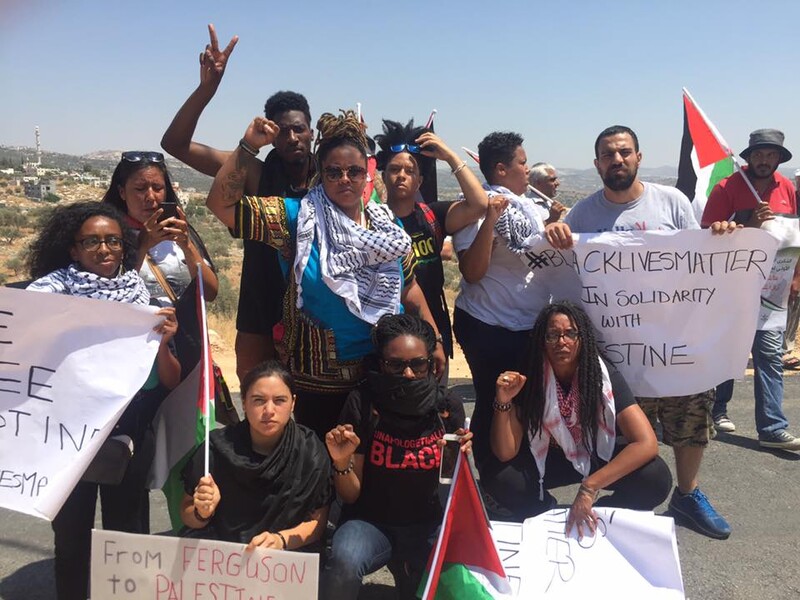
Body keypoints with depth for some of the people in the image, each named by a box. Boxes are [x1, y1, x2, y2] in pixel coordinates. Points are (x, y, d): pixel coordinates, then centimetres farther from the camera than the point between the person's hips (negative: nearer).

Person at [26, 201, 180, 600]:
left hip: (131, 432, 1)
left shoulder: (144, 295, 1)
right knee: (71, 527, 6)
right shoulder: (52, 290, -3)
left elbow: (171, 382, 1)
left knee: (128, 529, 9)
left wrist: (162, 344, -17)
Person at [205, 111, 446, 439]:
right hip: (321, 381, -3)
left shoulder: (386, 224, 4)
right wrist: (247, 147, -19)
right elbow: (222, 204, -11)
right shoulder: (298, 218, -6)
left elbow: (408, 288, 10)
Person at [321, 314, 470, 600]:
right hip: (370, 521, -3)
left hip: (427, 524, 4)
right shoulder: (363, 402, -12)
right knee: (344, 564, -34)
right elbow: (350, 496, -6)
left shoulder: (448, 406, -6)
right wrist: (342, 463, -27)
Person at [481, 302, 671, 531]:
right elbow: (505, 453, -23)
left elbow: (647, 443, -33)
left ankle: (598, 517, 0)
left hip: (598, 457, 0)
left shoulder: (604, 375, -24)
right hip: (547, 460, 0)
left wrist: (588, 488, -40)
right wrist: (503, 401, -40)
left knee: (656, 478, -28)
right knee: (495, 476, -28)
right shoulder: (528, 378, -21)